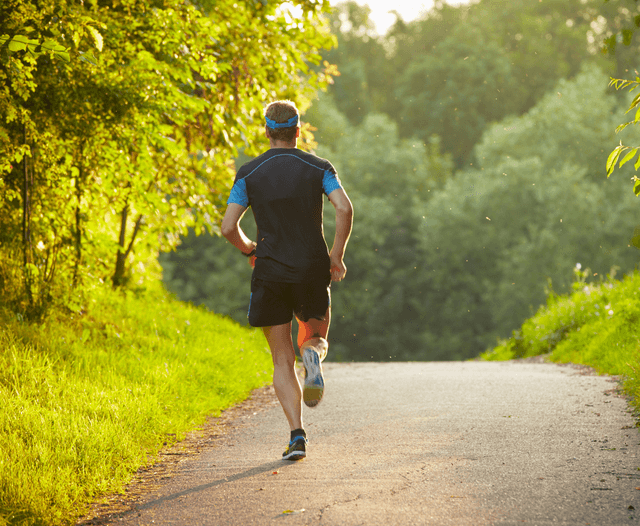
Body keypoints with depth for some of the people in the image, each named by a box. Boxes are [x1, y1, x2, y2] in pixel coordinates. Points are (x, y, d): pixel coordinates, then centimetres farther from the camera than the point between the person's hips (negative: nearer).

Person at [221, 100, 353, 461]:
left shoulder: (249, 173, 2)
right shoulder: (319, 168, 1)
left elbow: (229, 227, -4)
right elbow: (345, 208, -14)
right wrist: (337, 255, -3)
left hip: (270, 272, 0)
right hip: (313, 270, 0)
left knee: (283, 360, 6)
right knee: (316, 338, 21)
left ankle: (297, 433, -9)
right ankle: (314, 353, -17)